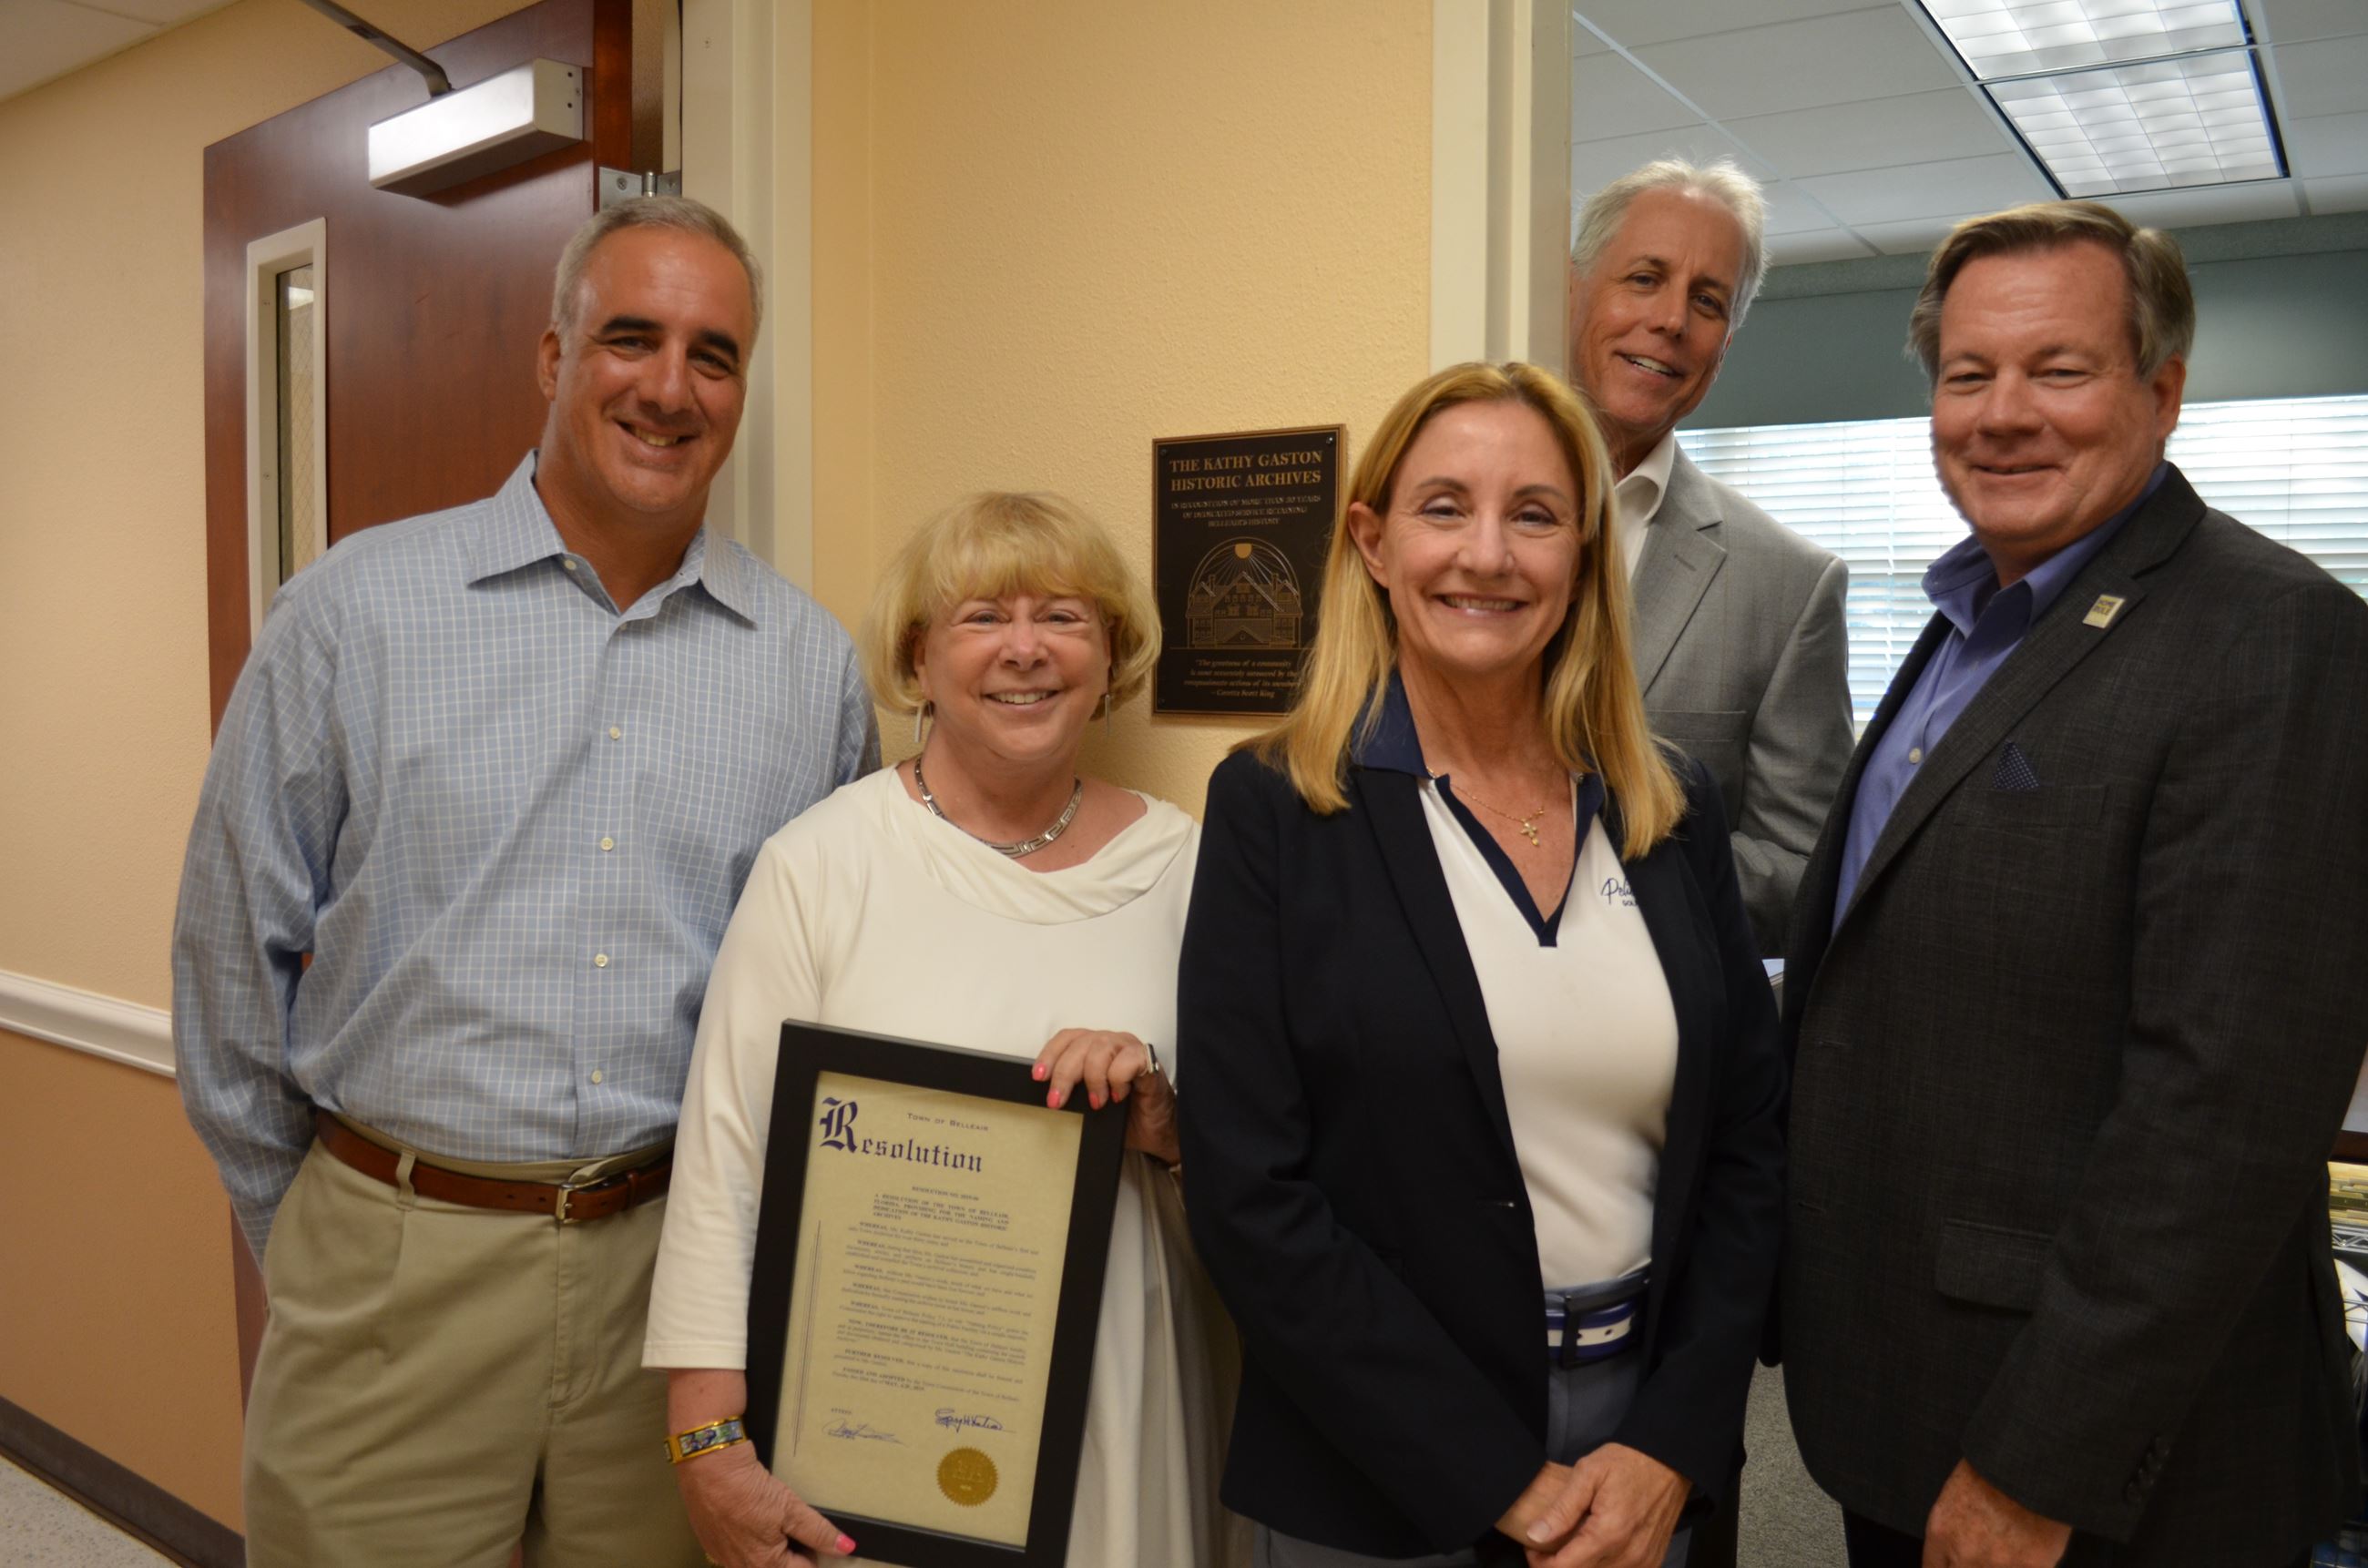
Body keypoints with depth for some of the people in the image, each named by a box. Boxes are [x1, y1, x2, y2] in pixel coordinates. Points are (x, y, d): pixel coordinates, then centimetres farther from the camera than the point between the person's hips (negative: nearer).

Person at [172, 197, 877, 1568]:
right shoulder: (360, 608, -3)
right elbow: (235, 941, 3)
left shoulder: (813, 662, 2)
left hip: (680, 1270, 2)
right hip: (399, 1272, -1)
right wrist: (297, 1217, 8)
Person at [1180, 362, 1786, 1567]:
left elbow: (1745, 1142, 4)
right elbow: (1250, 1198, -15)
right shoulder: (1274, 807, -11)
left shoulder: (1672, 811, 1)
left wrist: (1671, 1446, -7)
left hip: (1648, 1448, 4)